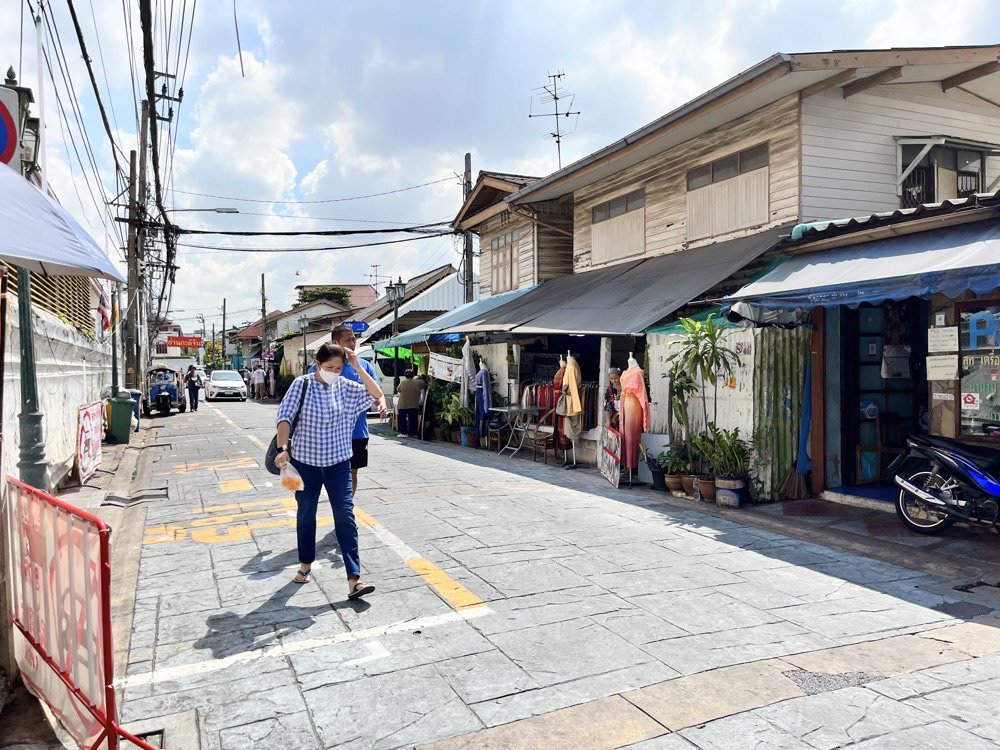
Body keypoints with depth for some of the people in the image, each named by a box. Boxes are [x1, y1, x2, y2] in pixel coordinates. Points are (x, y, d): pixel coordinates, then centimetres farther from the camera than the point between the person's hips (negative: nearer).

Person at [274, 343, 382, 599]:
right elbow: (284, 417, -14)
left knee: (345, 516, -5)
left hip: (338, 462, 2)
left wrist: (357, 366, -11)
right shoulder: (302, 384, -8)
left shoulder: (344, 386, 0)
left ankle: (354, 579, -6)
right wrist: (282, 448, -27)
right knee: (306, 513, 14)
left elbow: (376, 394, -7)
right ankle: (306, 563, 36)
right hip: (305, 462, -1)